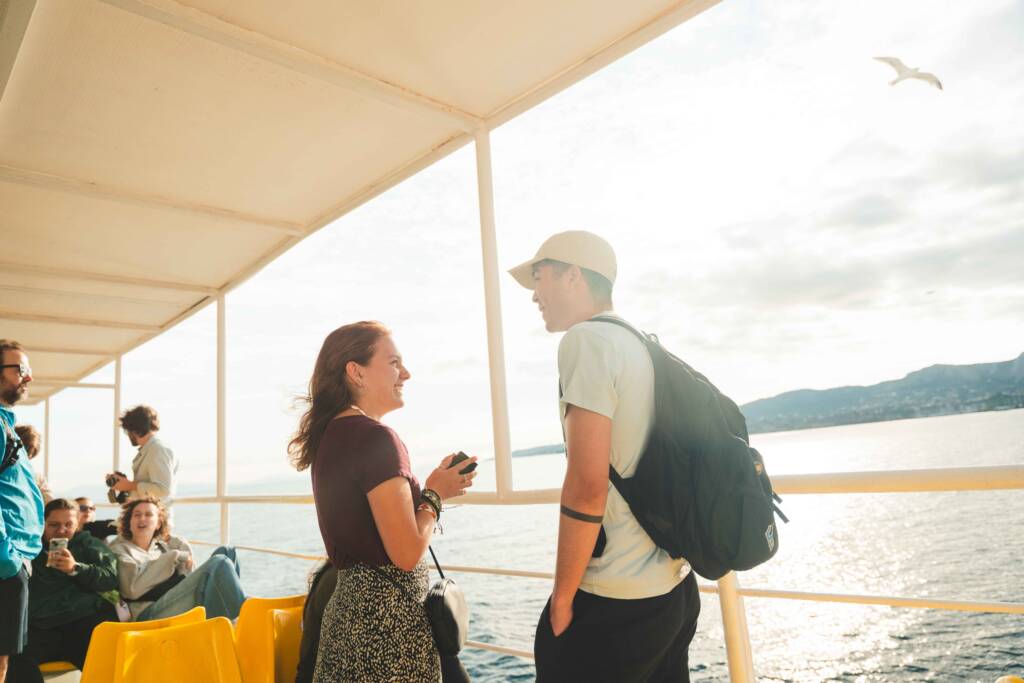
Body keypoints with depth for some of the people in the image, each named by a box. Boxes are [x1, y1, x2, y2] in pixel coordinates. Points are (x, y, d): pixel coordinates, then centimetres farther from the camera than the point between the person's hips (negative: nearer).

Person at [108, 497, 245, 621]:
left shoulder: (162, 546, 26)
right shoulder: (119, 549, 10)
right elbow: (134, 587, -9)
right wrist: (174, 557, -8)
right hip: (151, 614, -6)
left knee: (225, 552, -9)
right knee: (220, 563, -22)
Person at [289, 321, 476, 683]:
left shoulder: (330, 434, 8)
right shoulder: (376, 438, -19)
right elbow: (408, 553, -22)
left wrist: (433, 488, 11)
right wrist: (434, 493, -7)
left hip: (348, 604, 9)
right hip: (388, 616, -9)